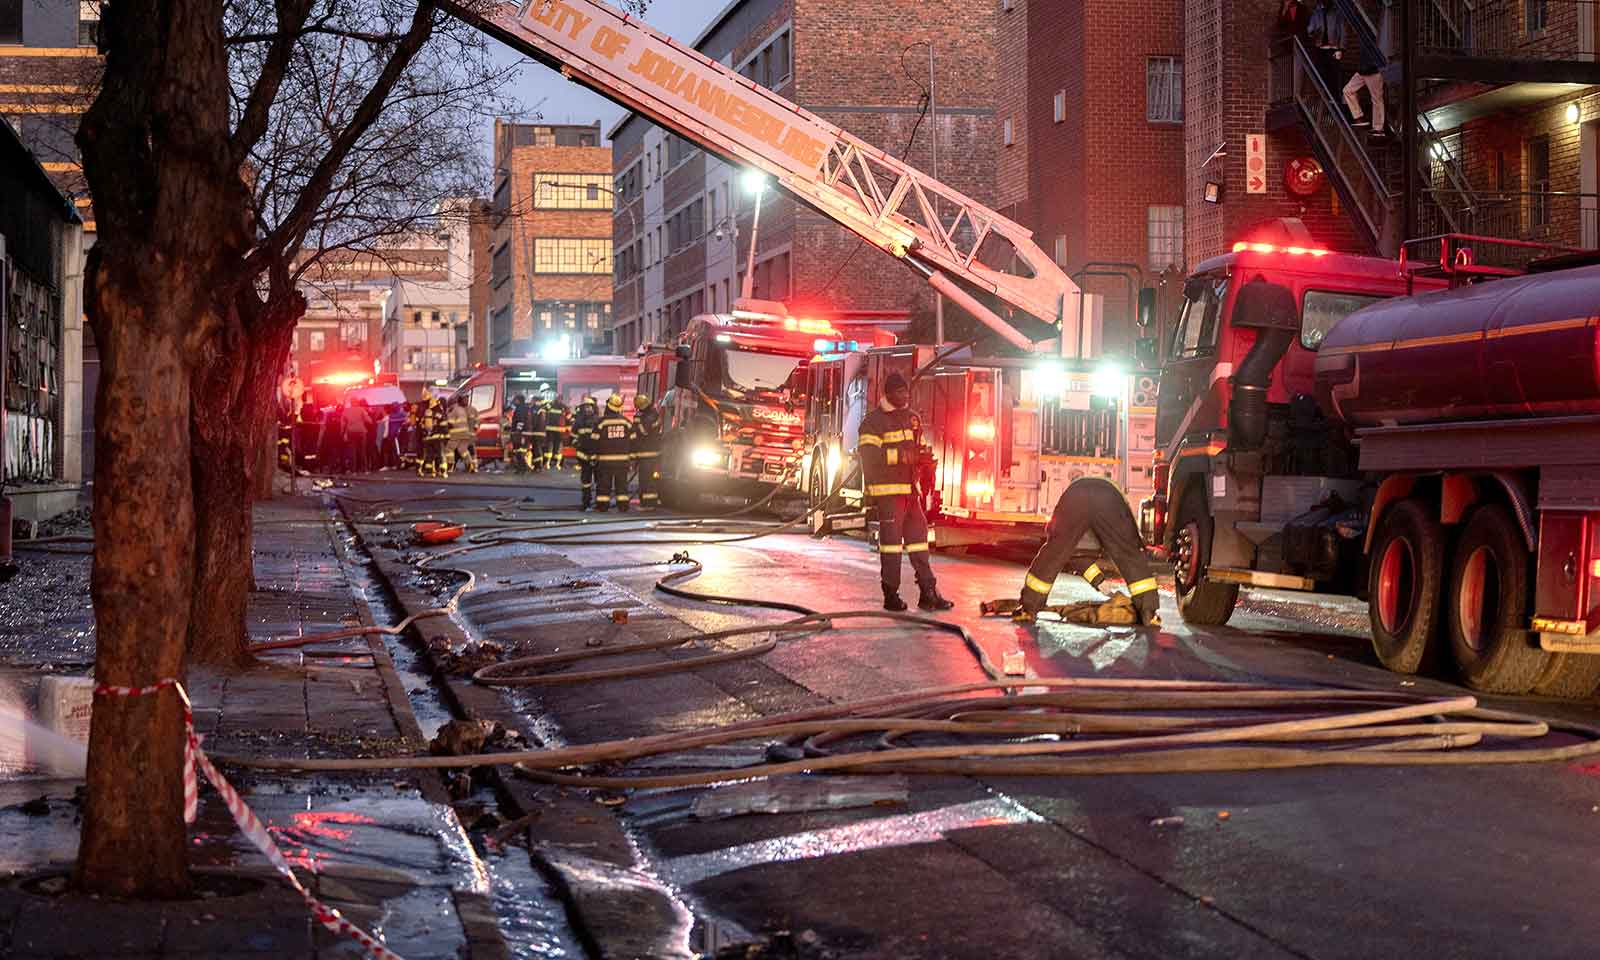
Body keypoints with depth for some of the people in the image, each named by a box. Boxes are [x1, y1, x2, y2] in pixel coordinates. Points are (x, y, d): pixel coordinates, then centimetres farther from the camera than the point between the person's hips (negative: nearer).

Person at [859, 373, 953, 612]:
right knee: (891, 538, -5)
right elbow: (868, 454, -19)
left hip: (911, 489, 7)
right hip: (888, 491, -7)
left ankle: (928, 593, 9)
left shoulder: (912, 419, 17)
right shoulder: (874, 421, -6)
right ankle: (891, 595, 1)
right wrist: (898, 455, -27)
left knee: (918, 537, 6)